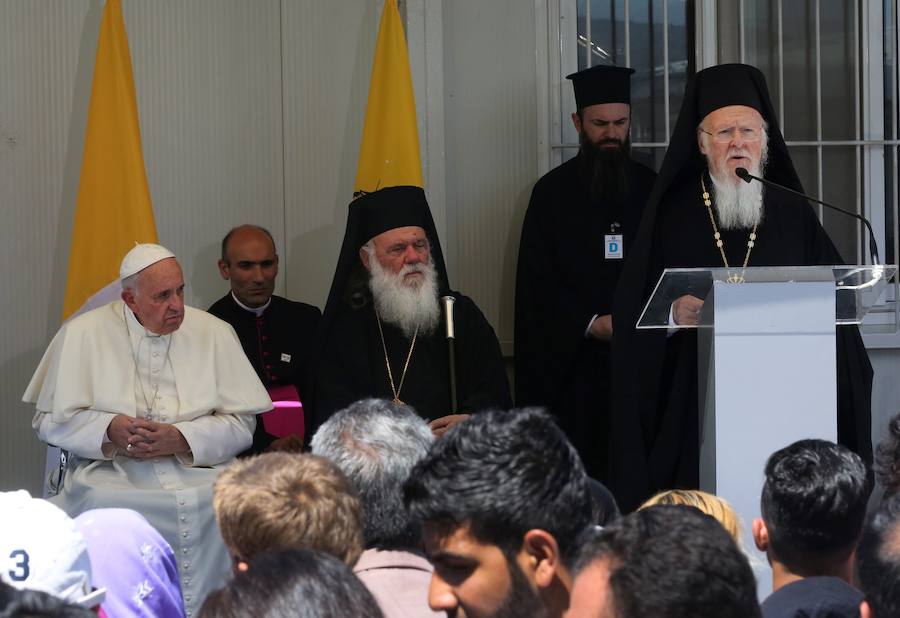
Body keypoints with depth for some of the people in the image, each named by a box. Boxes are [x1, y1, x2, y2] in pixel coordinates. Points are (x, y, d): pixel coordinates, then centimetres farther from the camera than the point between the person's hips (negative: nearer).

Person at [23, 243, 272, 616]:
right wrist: (110, 430, -12)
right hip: (109, 476, -1)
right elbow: (50, 421, 5)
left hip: (198, 476, 1)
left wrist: (180, 439, -12)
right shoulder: (82, 334, 5)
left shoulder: (215, 333, 7)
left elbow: (242, 424, 4)